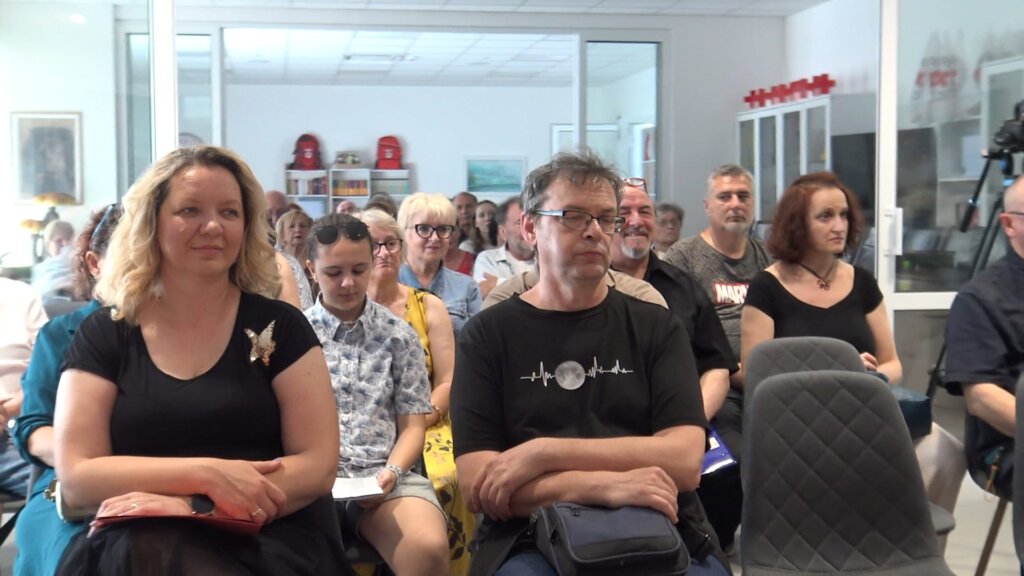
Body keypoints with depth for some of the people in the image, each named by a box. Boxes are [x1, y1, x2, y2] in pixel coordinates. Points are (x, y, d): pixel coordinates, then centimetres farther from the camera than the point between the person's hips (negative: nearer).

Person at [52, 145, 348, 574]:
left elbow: (318, 464, -2)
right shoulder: (103, 334, 6)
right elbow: (76, 476, -2)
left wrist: (191, 505, -15)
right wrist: (207, 473, -16)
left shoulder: (278, 326, 5)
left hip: (268, 539, 0)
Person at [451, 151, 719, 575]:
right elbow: (477, 485, -5)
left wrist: (543, 453, -12)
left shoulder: (656, 327, 10)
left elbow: (683, 462, -4)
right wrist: (602, 485, -18)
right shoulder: (488, 334, 6)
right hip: (532, 541, -2)